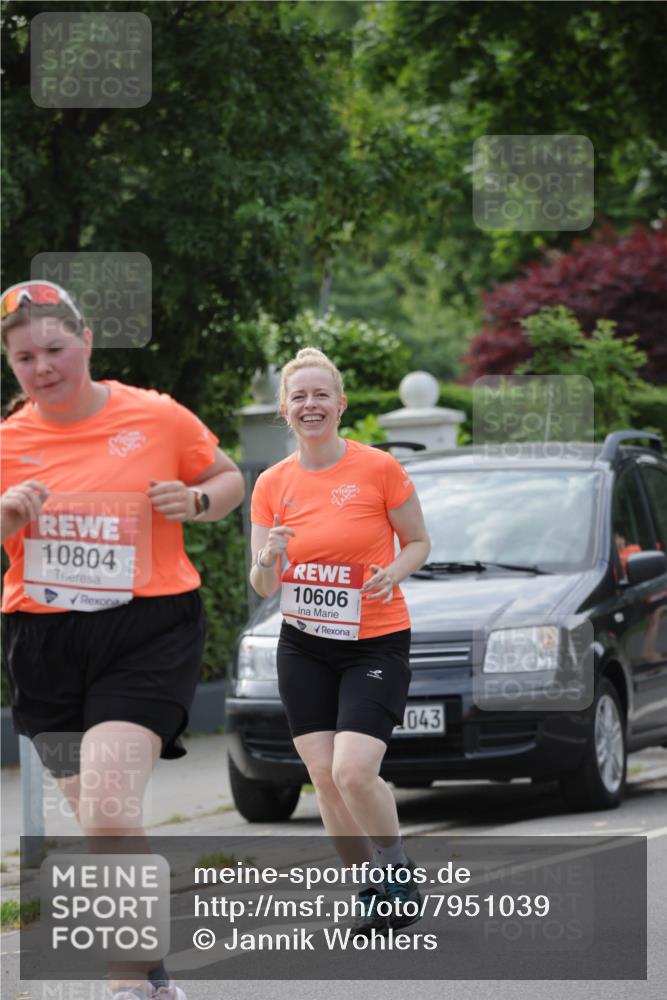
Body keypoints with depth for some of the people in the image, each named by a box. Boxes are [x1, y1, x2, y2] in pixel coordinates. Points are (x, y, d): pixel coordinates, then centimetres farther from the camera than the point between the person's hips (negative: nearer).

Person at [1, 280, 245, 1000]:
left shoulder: (159, 418, -1)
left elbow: (228, 480, 14)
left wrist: (196, 501, -8)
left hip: (148, 632, -3)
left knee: (109, 814, -20)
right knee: (100, 828, 9)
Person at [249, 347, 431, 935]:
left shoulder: (380, 469, -8)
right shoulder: (272, 484, 1)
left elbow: (419, 542, 3)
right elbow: (262, 587, 2)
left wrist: (392, 572, -18)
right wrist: (268, 561, -21)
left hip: (376, 643, -4)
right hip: (304, 646, 4)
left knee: (353, 770, -18)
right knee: (323, 776, 0)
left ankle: (400, 872, 7)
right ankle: (370, 888, 16)